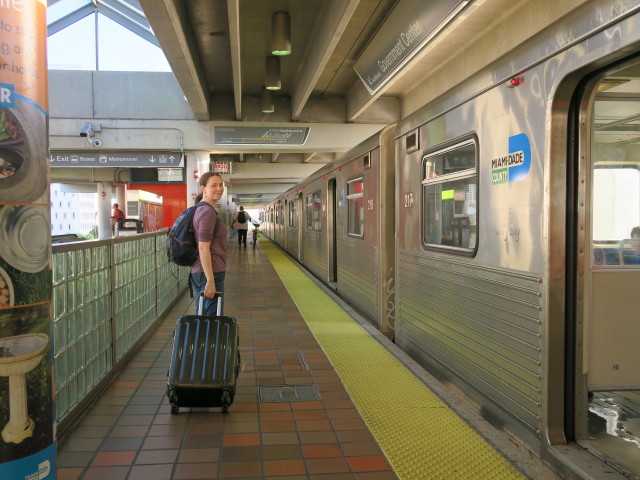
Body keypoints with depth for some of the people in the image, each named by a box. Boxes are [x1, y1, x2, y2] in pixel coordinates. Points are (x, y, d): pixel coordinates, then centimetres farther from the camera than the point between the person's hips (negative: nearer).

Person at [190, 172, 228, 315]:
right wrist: (210, 281, -23)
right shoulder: (208, 212, -15)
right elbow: (203, 248, -22)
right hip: (210, 272, -10)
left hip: (197, 272, 10)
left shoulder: (200, 209, 15)